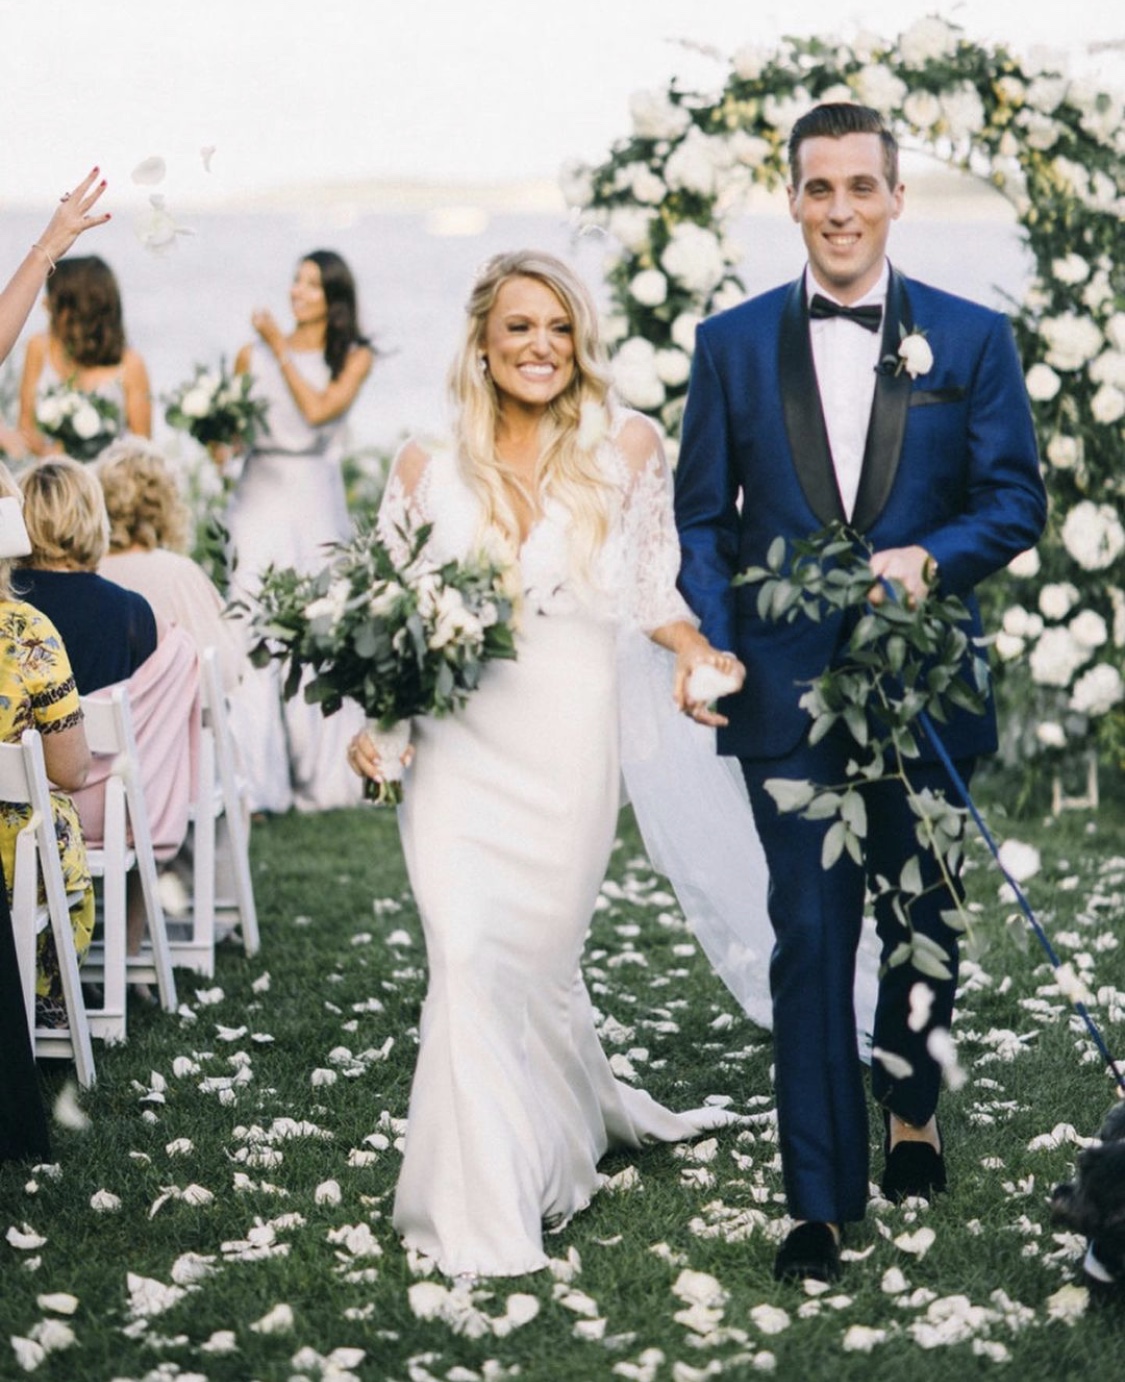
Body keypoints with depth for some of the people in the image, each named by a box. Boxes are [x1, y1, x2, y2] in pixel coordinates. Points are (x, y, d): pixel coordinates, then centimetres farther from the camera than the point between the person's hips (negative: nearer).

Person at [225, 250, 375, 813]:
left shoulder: (354, 357, 4)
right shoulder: (254, 354, 7)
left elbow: (319, 409, -10)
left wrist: (281, 350, -6)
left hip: (317, 501, 0)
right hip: (260, 497, 0)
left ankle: (319, 773, 14)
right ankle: (253, 781, -7)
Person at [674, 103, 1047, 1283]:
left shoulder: (972, 338, 2)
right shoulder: (733, 344, 3)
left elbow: (1014, 501, 0)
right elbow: (701, 518, 4)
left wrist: (929, 558, -19)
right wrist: (710, 645, -10)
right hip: (790, 691, -1)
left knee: (921, 921, 16)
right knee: (809, 938, -3)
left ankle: (909, 1108, 42)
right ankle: (820, 1198, 4)